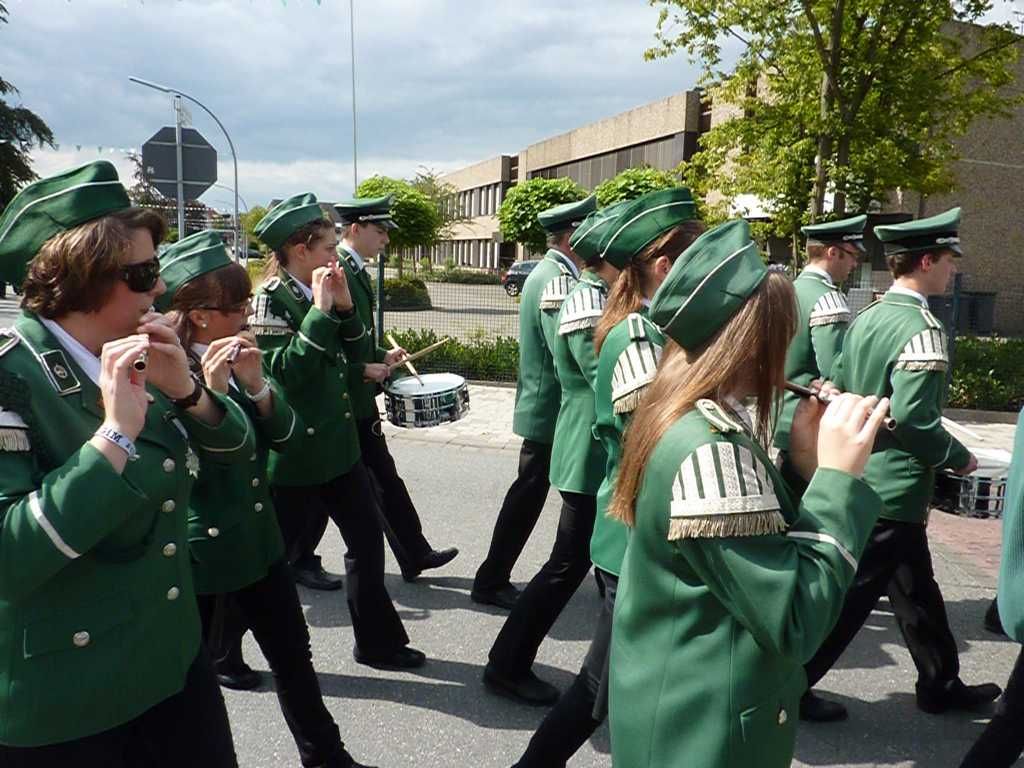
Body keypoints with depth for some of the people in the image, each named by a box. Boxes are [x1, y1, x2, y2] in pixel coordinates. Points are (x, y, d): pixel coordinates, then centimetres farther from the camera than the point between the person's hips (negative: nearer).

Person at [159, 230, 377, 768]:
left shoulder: (240, 358, 4)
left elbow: (287, 435, 0)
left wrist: (256, 384, -16)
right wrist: (208, 391, -31)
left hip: (258, 537, 6)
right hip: (201, 550, -6)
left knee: (293, 655, 14)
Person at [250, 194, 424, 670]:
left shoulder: (317, 295, 7)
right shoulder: (270, 299, -15)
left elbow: (353, 354, 8)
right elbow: (286, 371, -24)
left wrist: (344, 307, -6)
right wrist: (321, 310, -24)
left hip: (338, 443, 8)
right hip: (295, 453, -8)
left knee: (367, 536, 12)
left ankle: (377, 642, 28)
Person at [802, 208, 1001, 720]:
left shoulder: (866, 317, 7)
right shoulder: (921, 326, -19)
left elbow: (837, 392, 13)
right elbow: (913, 417, -25)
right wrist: (959, 457, -9)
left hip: (862, 479, 9)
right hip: (894, 488, -9)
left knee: (916, 589, 22)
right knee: (848, 593, 1)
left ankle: (941, 685, 38)